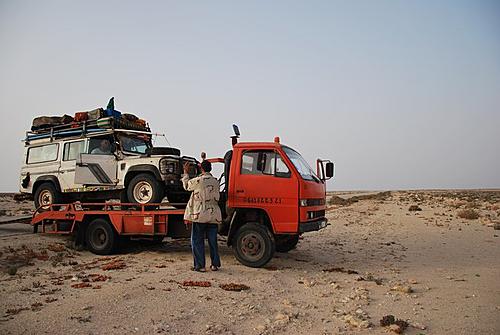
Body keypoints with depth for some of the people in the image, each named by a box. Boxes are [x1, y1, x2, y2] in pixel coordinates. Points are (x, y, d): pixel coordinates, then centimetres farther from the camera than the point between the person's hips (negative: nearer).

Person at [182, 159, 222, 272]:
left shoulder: (198, 181, -11)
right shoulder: (215, 182, 6)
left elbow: (186, 185, 8)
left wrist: (186, 172, 20)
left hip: (200, 215, -5)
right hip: (214, 215, 5)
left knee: (197, 241, 5)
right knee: (213, 241, 11)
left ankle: (200, 265, 5)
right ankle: (215, 264, 15)